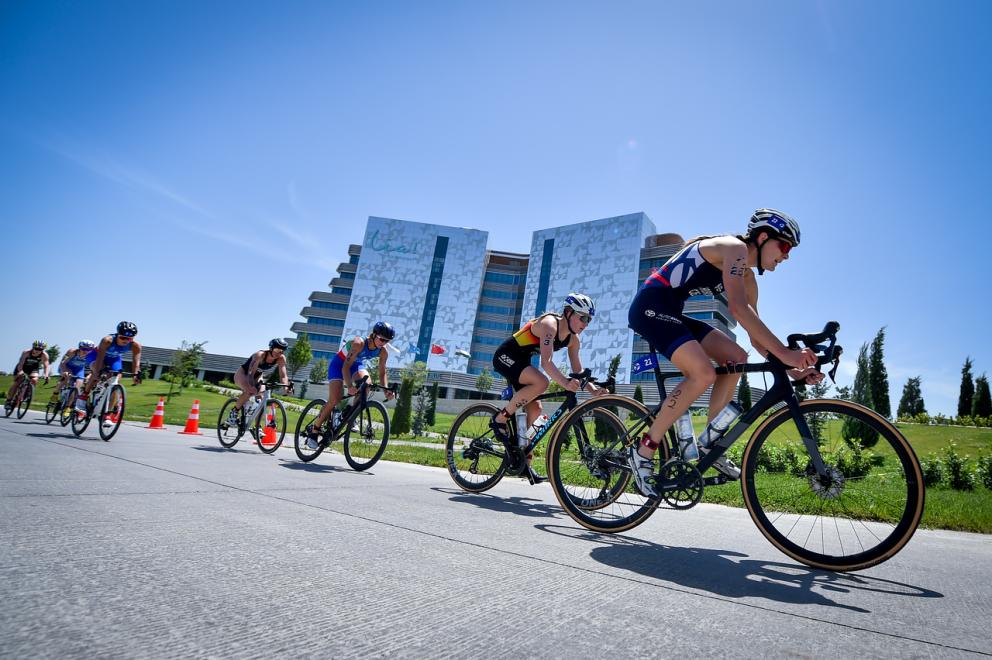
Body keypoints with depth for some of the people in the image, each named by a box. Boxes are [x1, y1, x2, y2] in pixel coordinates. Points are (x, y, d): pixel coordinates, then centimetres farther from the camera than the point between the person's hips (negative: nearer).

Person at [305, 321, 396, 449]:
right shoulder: (359, 343, -36)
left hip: (356, 364, 5)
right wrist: (349, 386, -53)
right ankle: (313, 429, 3)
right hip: (339, 363, -5)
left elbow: (382, 373, -9)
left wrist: (386, 390, -26)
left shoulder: (383, 353, -19)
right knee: (335, 399, -15)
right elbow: (346, 367, -39)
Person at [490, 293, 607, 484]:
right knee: (541, 382, -30)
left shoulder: (573, 340, 1)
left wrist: (593, 390, -19)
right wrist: (565, 383, -53)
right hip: (505, 357, -9)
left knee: (535, 409, 1)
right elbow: (546, 362, -38)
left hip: (520, 362, 9)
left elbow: (578, 372, 0)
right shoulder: (549, 324, -25)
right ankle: (501, 418, -16)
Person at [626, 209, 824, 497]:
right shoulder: (734, 248, -12)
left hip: (670, 312, 10)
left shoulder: (747, 277, 16)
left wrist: (791, 369, 2)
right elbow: (738, 308, -28)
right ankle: (644, 450, -14)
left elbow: (756, 337, 15)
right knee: (703, 373, -24)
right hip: (651, 306, -10)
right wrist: (784, 352, -31)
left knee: (736, 359, 4)